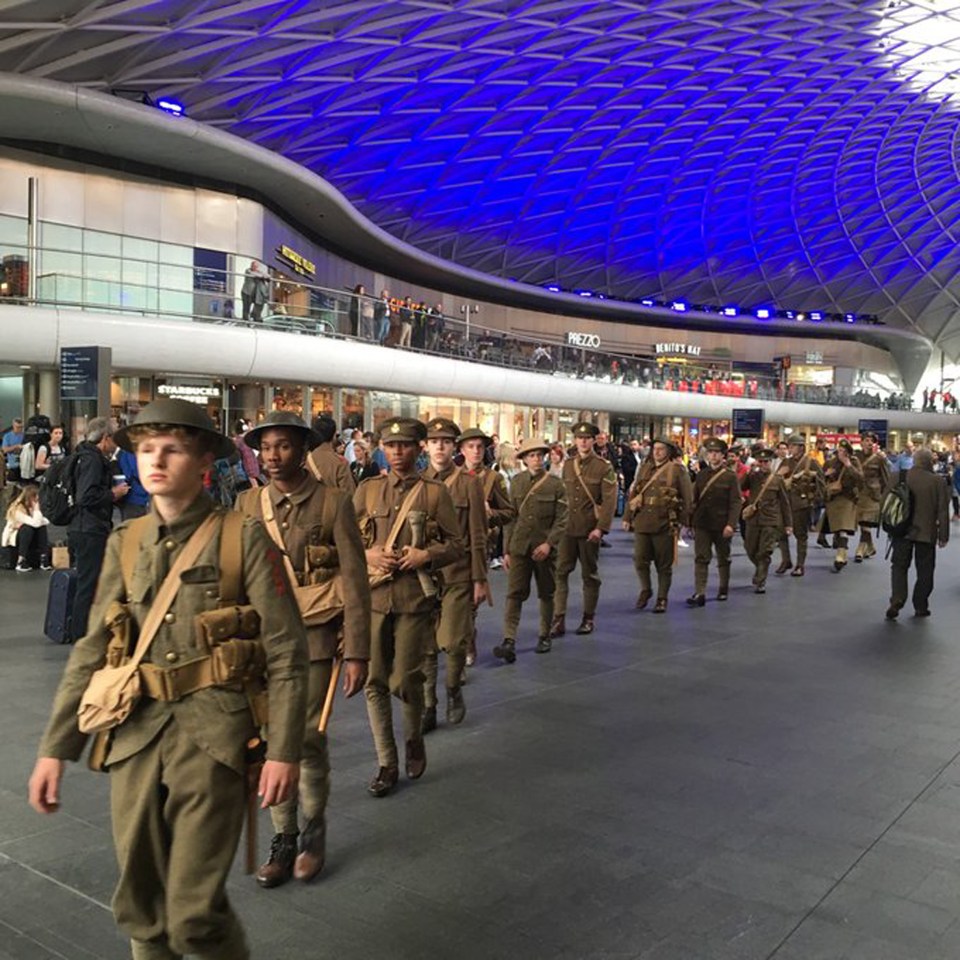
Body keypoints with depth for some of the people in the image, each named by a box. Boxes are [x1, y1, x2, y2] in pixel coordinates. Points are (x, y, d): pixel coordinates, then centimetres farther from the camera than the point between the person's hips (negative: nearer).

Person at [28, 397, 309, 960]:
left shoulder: (244, 540, -5)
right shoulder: (126, 544, 9)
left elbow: (286, 654, -6)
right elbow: (91, 654, 11)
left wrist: (284, 750, -11)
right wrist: (55, 748, 7)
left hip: (212, 738, -4)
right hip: (136, 735, 5)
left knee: (194, 915, -4)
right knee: (139, 909, 13)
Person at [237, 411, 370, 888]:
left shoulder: (333, 503, -4)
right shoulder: (248, 504, 7)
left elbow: (354, 582, -4)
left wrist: (357, 653, -7)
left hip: (313, 638, -3)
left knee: (307, 736, -2)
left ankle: (313, 831, 23)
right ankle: (283, 838, 23)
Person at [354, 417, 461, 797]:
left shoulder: (435, 492, 4)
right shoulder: (367, 490, 10)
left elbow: (455, 544, 3)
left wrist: (425, 555, -14)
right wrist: (367, 555, -7)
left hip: (413, 598, -2)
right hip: (372, 595, 2)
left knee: (404, 680, -1)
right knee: (374, 681, 3)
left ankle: (414, 738, 30)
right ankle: (387, 763, 16)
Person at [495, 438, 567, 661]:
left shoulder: (556, 484, -2)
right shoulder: (517, 482, 5)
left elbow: (561, 519, -5)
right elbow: (510, 517, 6)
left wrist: (549, 544, -18)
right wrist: (506, 550, 3)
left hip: (545, 548, -1)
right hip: (519, 547, 1)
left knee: (546, 594, 11)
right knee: (514, 593, -8)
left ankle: (544, 636, 28)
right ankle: (509, 641, -13)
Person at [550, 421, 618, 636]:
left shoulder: (604, 467, -4)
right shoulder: (567, 465, 9)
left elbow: (609, 501, -9)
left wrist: (600, 528, -17)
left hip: (589, 530, -3)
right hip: (567, 528, 3)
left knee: (590, 575, 8)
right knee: (559, 572, -3)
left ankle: (588, 619, 20)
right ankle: (558, 620, -1)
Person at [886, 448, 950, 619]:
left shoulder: (897, 477, -4)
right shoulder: (937, 482, -11)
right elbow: (943, 511, -6)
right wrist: (943, 535, 3)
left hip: (902, 531, 2)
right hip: (926, 533, -1)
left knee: (899, 566, 10)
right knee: (925, 570, 11)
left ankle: (896, 601, -8)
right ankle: (920, 607, 16)